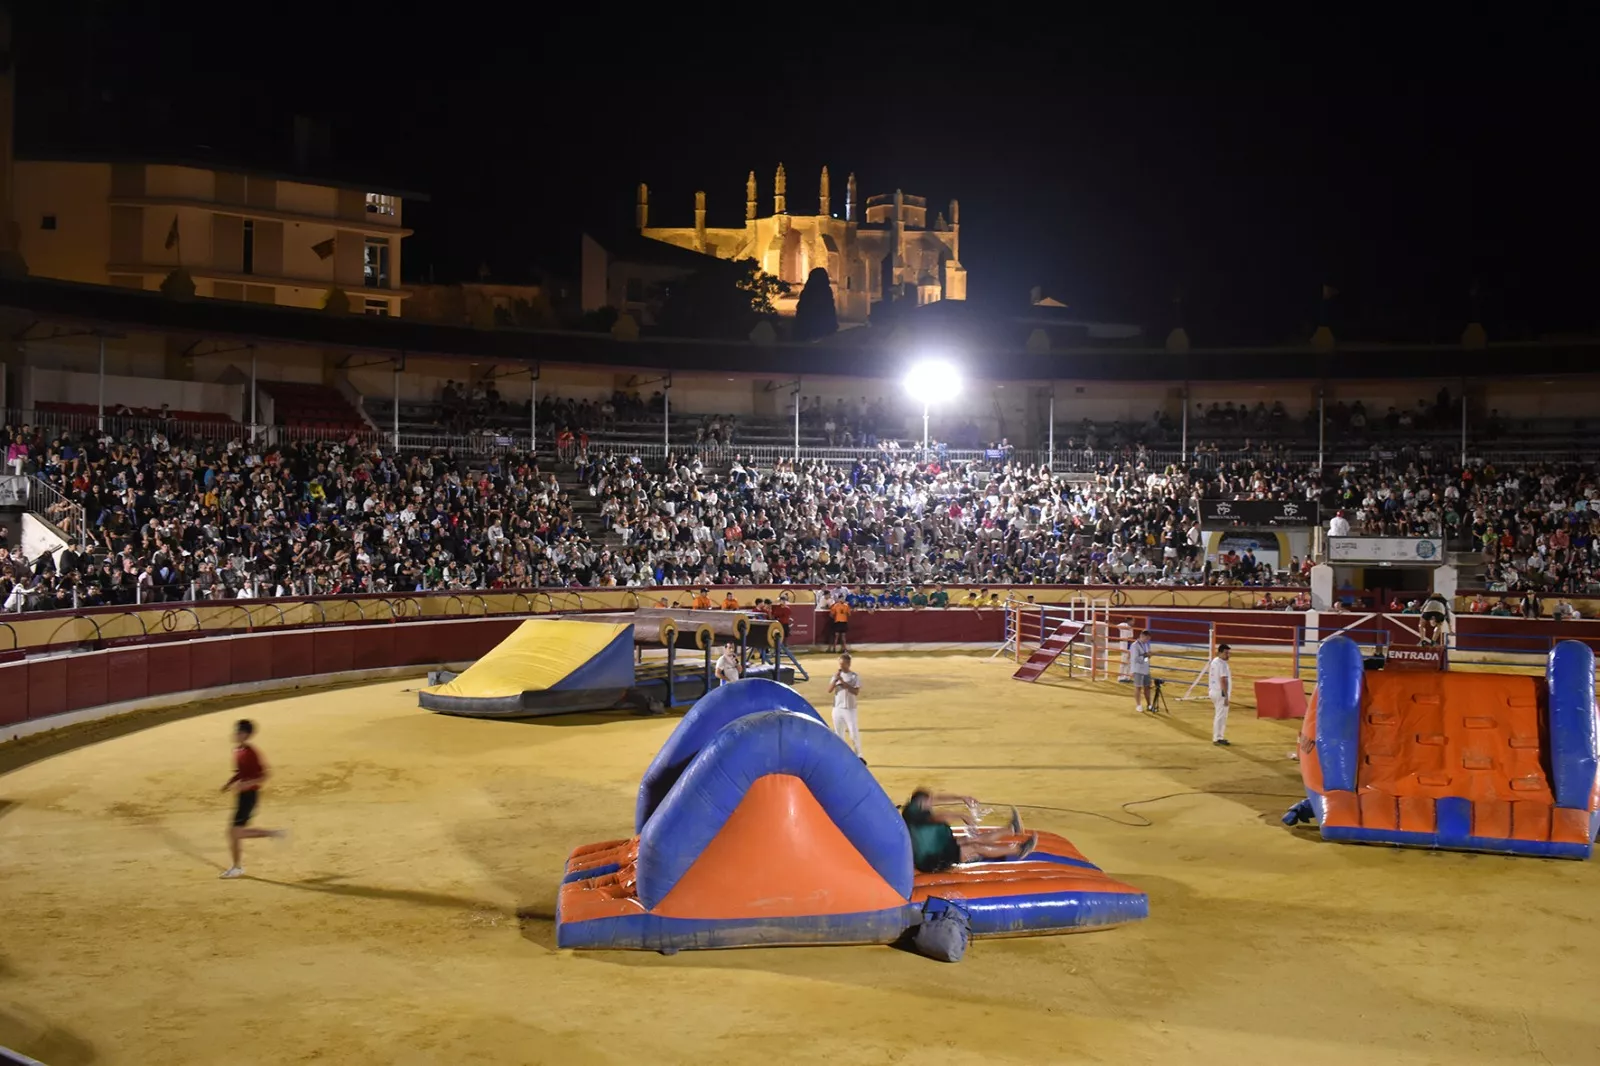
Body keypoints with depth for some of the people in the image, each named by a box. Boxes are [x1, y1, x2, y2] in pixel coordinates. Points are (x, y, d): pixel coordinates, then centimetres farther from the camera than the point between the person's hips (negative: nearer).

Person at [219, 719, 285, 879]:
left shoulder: (250, 753, -18)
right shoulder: (237, 750, 8)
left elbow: (263, 777, -21)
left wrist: (244, 785, -29)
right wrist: (229, 783, 8)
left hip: (249, 795, -9)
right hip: (242, 795, 9)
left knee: (234, 832, -5)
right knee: (238, 833, 11)